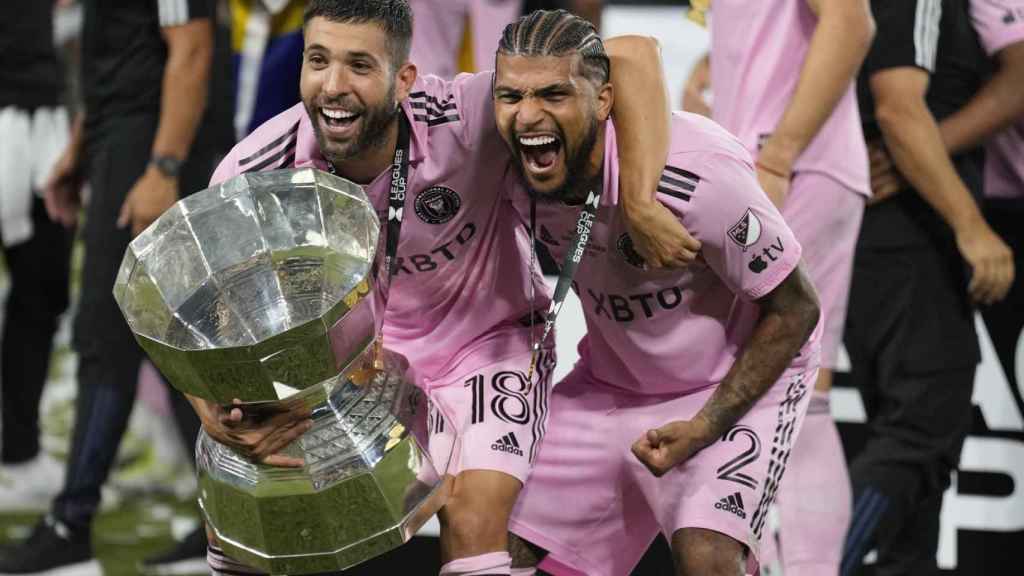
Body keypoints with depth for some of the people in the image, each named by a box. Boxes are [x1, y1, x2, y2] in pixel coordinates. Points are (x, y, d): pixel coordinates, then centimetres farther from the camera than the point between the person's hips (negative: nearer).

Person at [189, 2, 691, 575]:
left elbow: (633, 54, -35)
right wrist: (214, 412, -39)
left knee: (474, 520, -22)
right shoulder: (254, 171, -24)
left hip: (489, 339, -3)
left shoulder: (463, 119, -34)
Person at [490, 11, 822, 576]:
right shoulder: (526, 170, -15)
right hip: (612, 379, 6)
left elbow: (794, 312, -20)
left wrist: (704, 428, -22)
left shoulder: (696, 173, -33)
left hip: (739, 380, -6)